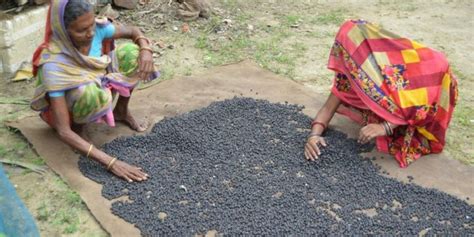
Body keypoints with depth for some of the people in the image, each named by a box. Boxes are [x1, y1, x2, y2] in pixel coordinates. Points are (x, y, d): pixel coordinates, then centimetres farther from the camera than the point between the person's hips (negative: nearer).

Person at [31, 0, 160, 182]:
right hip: (71, 103, -5)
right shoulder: (54, 66, -38)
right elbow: (63, 132, -38)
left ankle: (121, 112, 4)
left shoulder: (97, 28, -24)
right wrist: (111, 162, -47)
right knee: (91, 93, -41)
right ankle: (77, 126, -7)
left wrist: (146, 49, -28)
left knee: (132, 52, -18)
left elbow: (133, 32, -2)